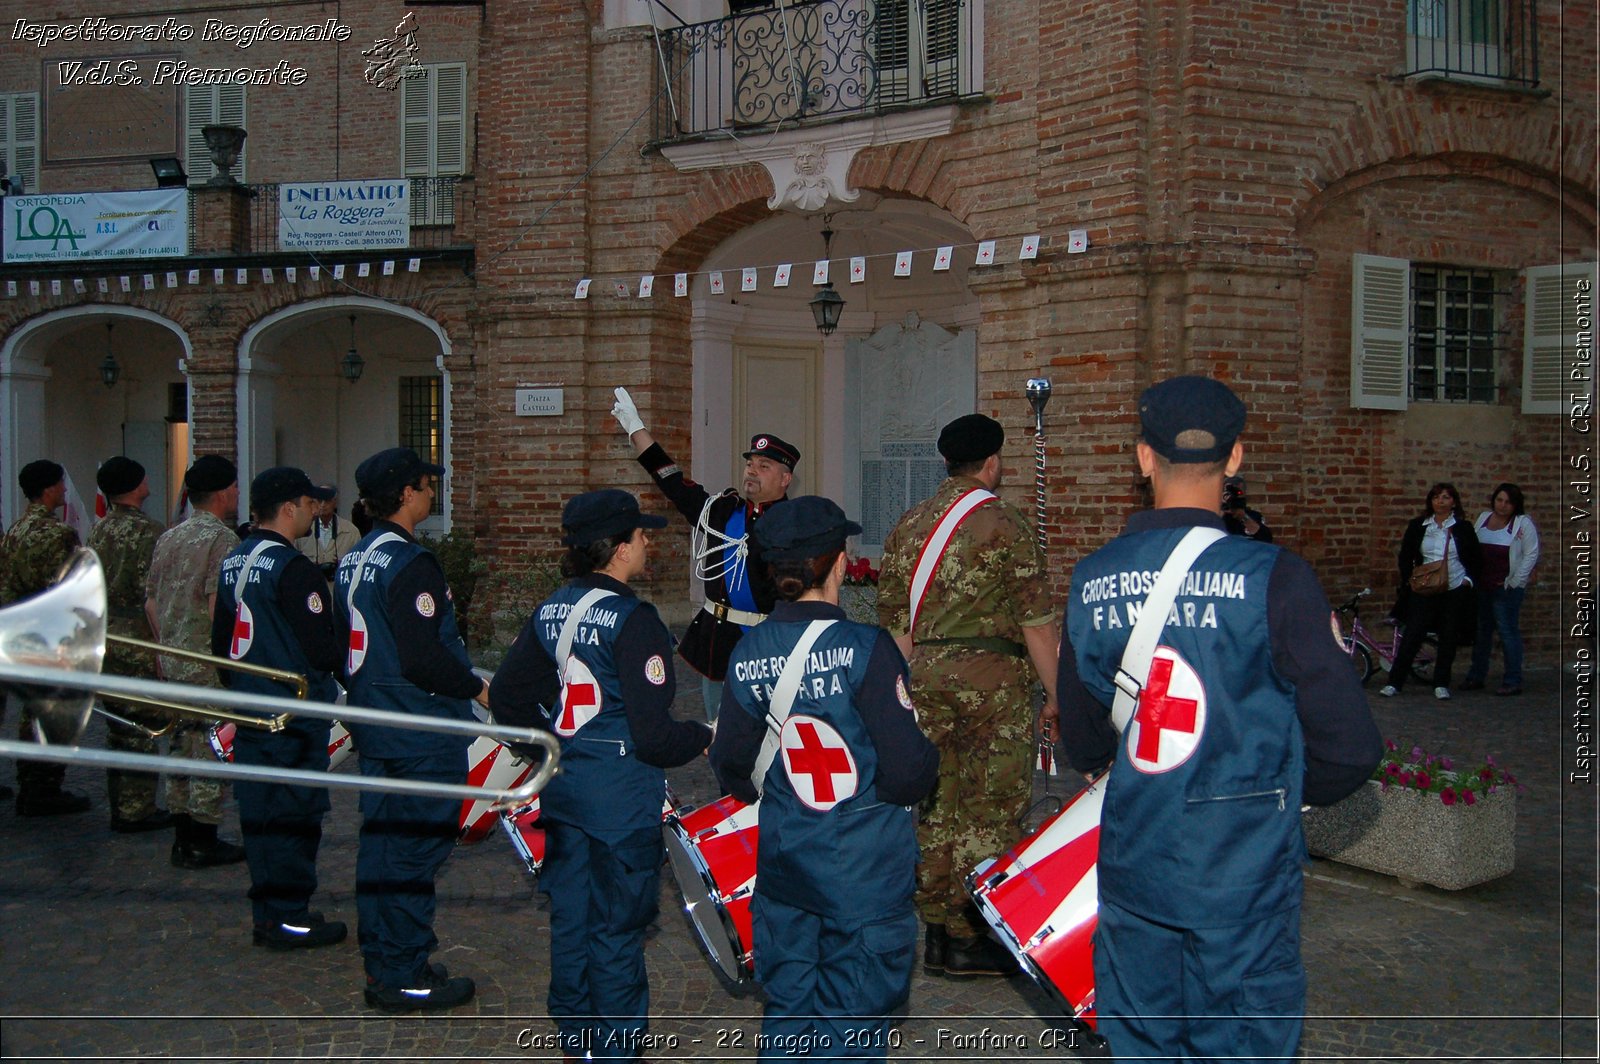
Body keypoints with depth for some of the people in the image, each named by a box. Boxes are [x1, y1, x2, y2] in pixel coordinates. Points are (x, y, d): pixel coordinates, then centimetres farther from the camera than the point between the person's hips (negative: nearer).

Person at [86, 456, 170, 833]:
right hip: (140, 644, -8)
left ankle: (121, 807, 22)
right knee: (143, 729, -1)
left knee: (119, 728, 15)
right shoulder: (149, 532, -15)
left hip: (104, 643, 8)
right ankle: (137, 810, 3)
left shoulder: (97, 532, 10)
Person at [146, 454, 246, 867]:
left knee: (183, 744, 14)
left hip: (172, 661, 8)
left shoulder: (168, 538, 12)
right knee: (212, 748, -2)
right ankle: (202, 842, 2)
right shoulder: (221, 539, -14)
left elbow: (151, 602, 17)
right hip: (210, 665, -8)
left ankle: (184, 837, 20)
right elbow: (218, 607, -21)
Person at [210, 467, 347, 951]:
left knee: (259, 811, 12)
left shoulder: (233, 562, 10)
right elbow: (322, 651, -20)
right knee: (295, 811, 0)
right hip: (295, 712, -9)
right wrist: (351, 652, 0)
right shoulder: (293, 569, -18)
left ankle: (267, 914, 21)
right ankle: (288, 918, 6)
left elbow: (220, 640, 18)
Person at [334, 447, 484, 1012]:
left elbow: (347, 646, 17)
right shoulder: (409, 563, -19)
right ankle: (403, 977, 4)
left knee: (381, 840, 15)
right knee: (416, 848, -2)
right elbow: (423, 658, -24)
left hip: (375, 727, 10)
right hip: (422, 730, -10)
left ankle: (380, 961, 25)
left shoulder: (353, 561, 10)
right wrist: (478, 686, -11)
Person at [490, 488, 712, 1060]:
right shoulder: (632, 620, -18)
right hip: (622, 792, -7)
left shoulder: (551, 610, 5)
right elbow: (653, 735, -21)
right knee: (617, 926, 4)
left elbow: (507, 698, 12)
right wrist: (702, 736, -3)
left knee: (570, 913, 17)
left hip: (563, 782, 8)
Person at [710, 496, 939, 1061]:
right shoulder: (864, 648, -19)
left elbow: (732, 769, 6)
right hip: (866, 867, -5)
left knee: (786, 1008, 17)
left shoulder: (747, 654, -3)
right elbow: (909, 770, -20)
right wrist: (927, 763, 3)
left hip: (781, 860, 5)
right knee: (852, 1018, 7)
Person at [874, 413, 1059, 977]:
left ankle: (941, 930, 19)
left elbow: (892, 620, 14)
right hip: (991, 677, -6)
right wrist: (1055, 693, -3)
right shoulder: (1005, 524, -7)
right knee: (989, 811, 1)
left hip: (926, 675, 6)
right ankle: (970, 940, 5)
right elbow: (1036, 622, -9)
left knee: (937, 808, 12)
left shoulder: (908, 524, 12)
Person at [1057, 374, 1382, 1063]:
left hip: (1130, 867, 4)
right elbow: (1350, 746, -13)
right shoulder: (1273, 578, -16)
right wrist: (1293, 794, 8)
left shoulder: (1091, 580, -3)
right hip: (1242, 876, -3)